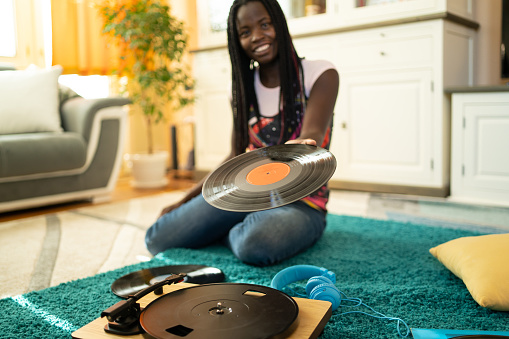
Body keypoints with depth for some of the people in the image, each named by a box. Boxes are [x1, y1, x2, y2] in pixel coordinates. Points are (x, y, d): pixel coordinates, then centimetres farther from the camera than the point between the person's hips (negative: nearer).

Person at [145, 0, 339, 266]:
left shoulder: (319, 74, -6)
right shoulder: (243, 88, 9)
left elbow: (312, 135, -22)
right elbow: (236, 158, 13)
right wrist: (184, 201, 9)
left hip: (300, 201, -3)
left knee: (257, 245, -39)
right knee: (158, 239, -15)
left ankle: (228, 234, -3)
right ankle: (243, 228, 8)